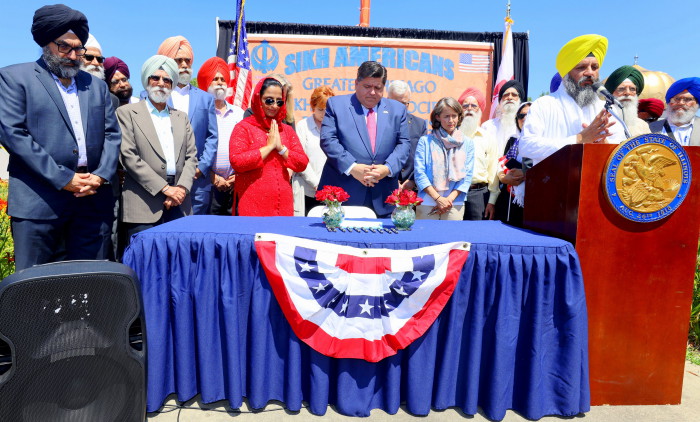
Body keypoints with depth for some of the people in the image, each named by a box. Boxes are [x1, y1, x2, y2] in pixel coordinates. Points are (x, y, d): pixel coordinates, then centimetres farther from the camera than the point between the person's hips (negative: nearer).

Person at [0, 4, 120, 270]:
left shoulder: (96, 86, 18)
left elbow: (112, 134, 12)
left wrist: (101, 176, -5)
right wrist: (63, 179, -13)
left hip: (94, 200, 4)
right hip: (39, 199, -3)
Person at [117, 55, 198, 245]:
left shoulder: (181, 117, 19)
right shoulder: (127, 113, 6)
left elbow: (191, 156, 12)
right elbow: (129, 156, -5)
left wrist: (182, 188, -5)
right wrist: (165, 188, -11)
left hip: (179, 204, 4)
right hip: (144, 205, -3)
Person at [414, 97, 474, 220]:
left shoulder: (467, 143, 9)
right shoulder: (425, 141, 3)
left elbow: (467, 175, 5)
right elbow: (419, 173, -4)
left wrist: (450, 199, -7)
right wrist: (438, 198, -11)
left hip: (455, 205, 2)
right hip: (426, 204, -1)